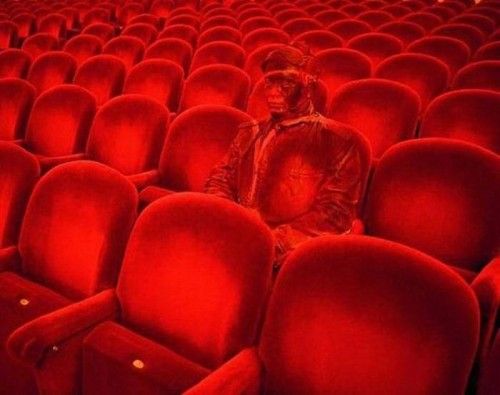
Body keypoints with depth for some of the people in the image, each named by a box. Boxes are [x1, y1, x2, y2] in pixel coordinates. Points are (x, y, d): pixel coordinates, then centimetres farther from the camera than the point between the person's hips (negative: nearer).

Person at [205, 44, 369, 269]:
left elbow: (334, 215, -7)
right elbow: (219, 180, 14)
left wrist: (272, 240, -18)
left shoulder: (338, 141, 0)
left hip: (288, 254, -6)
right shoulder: (250, 133, 19)